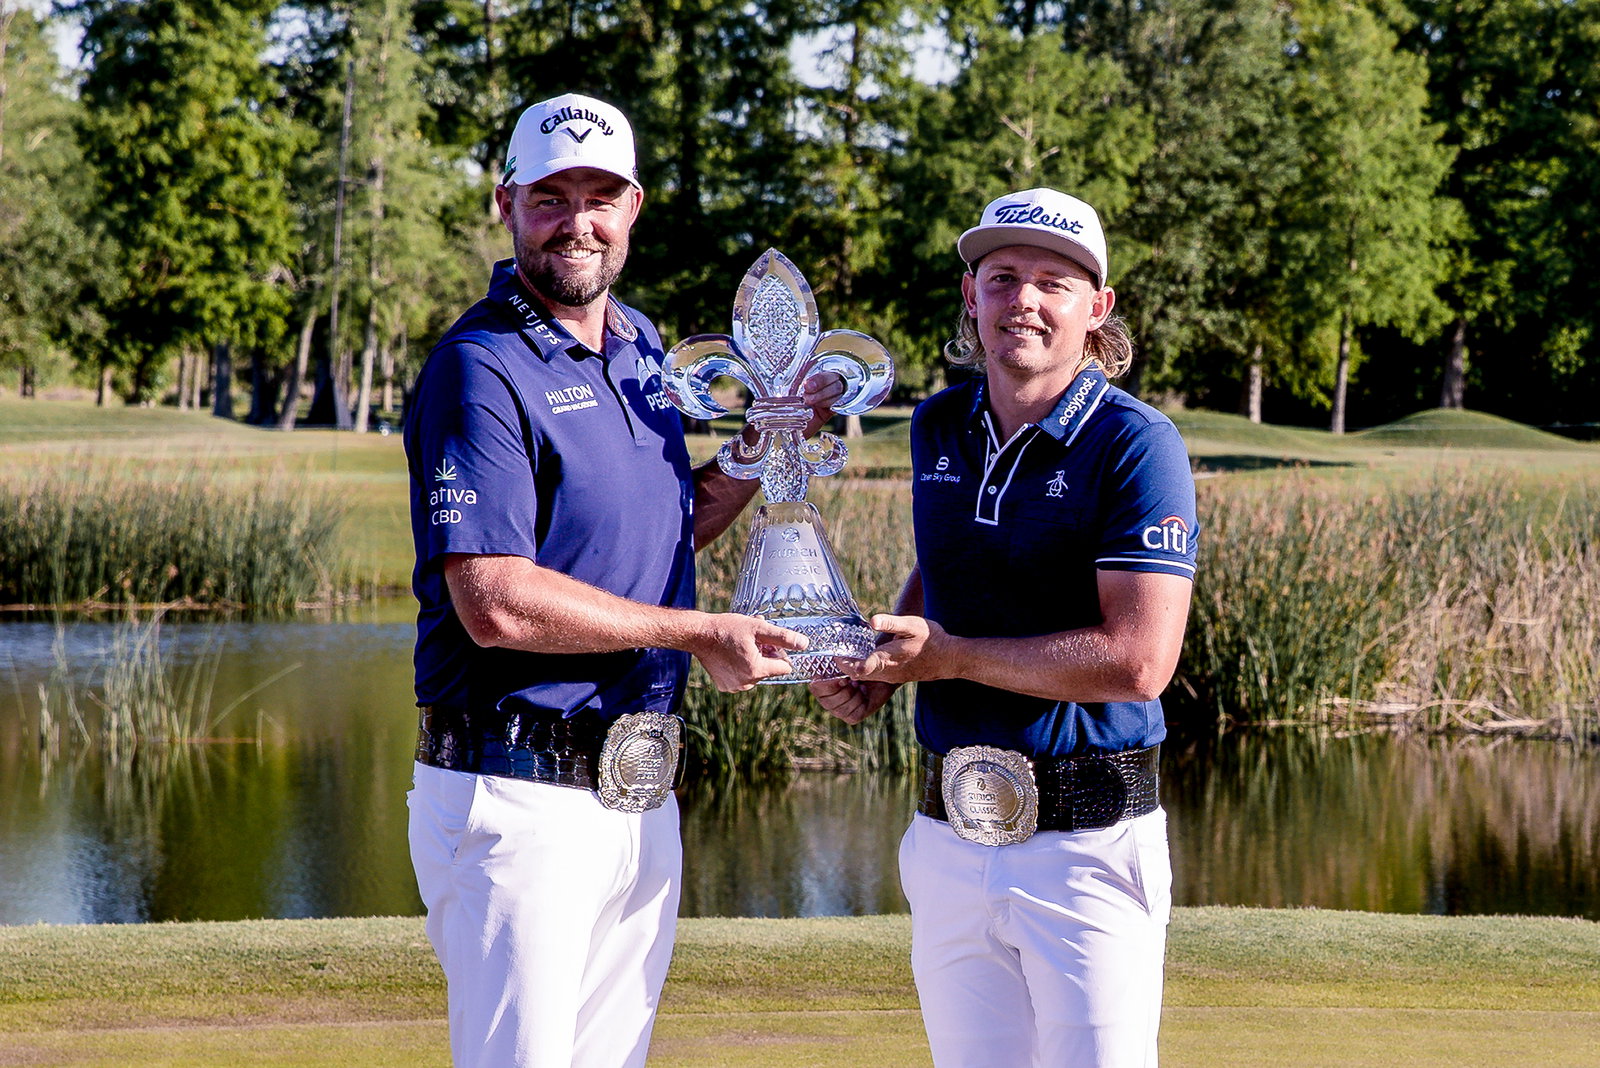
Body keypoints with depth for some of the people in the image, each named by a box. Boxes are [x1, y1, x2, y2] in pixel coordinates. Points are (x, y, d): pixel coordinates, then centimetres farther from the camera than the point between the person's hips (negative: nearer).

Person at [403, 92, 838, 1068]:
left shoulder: (641, 347, 14)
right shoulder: (480, 370, -13)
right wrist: (700, 633, -15)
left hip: (641, 799, 8)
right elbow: (496, 605, -21)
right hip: (516, 799, -8)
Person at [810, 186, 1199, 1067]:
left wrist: (948, 657, -13)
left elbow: (1138, 660, -19)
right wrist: (880, 669, 8)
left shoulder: (1135, 446, -11)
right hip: (949, 835, 6)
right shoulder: (937, 428, 9)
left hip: (1090, 840, -6)